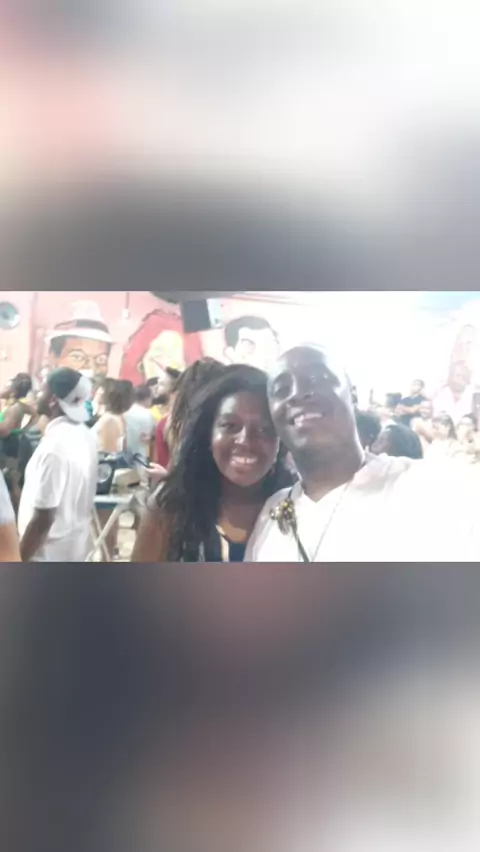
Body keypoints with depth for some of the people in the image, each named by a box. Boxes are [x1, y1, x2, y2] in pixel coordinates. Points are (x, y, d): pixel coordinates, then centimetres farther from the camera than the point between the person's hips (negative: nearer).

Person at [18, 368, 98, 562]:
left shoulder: (53, 445, -25)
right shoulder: (85, 436, 2)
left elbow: (43, 517, -24)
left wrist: (18, 560, -14)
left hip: (48, 553, -8)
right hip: (76, 544, 8)